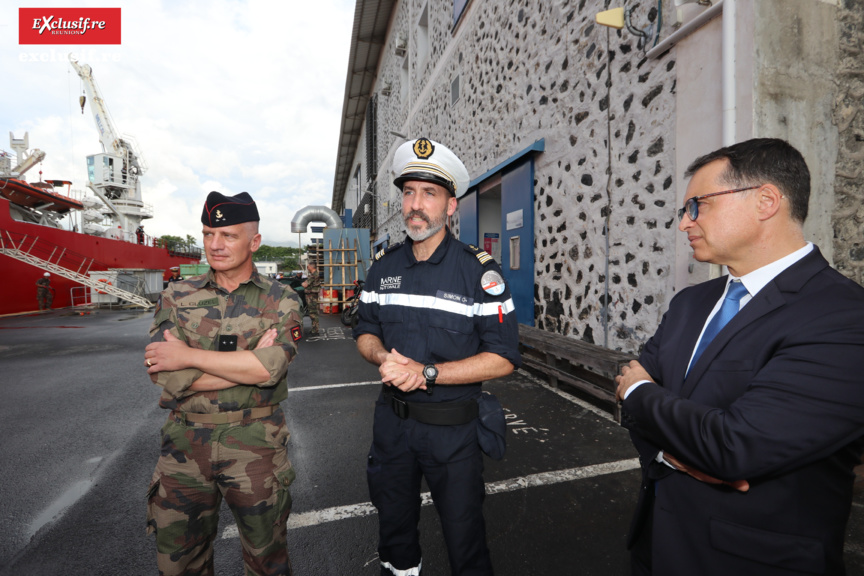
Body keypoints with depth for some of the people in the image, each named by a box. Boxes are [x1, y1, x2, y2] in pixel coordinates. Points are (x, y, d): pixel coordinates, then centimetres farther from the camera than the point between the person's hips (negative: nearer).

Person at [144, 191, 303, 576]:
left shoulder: (280, 302, -4)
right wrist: (248, 363, -15)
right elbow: (166, 374, -9)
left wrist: (189, 356, -14)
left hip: (256, 446, -2)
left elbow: (269, 368, -19)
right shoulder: (177, 297, 3)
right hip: (185, 443, 2)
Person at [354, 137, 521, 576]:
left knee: (464, 538, 16)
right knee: (394, 529, 26)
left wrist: (427, 373, -24)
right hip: (391, 420, 5)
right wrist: (383, 356, -15)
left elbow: (503, 358, -16)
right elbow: (365, 331, 8)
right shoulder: (384, 265, 1)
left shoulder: (479, 271, -14)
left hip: (452, 428, -4)